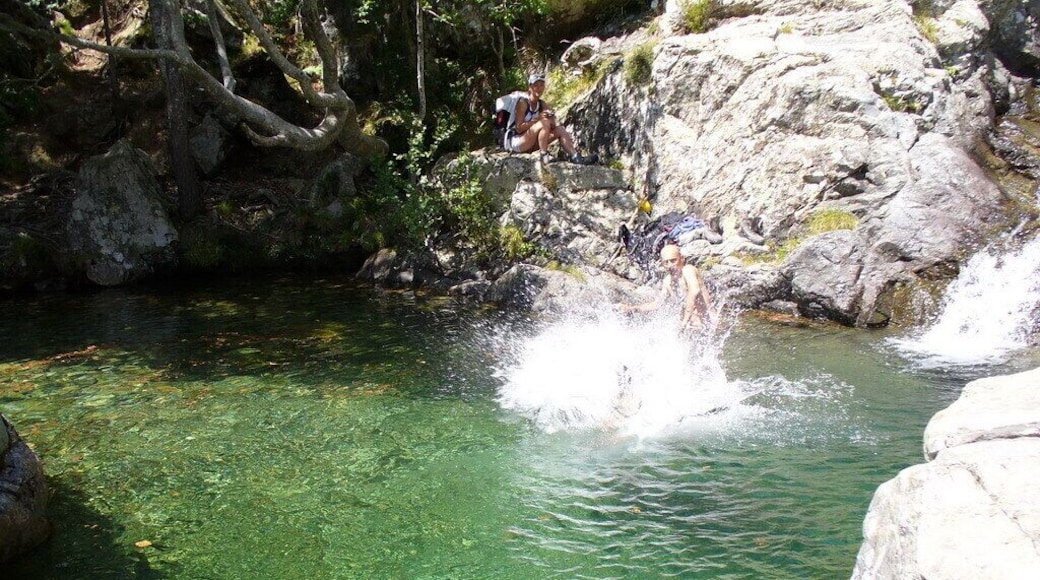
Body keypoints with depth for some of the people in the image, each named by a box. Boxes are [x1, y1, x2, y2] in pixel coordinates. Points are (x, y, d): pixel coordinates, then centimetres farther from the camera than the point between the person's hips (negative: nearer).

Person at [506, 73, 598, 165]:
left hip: (530, 144, 7)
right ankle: (544, 155, -23)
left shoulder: (543, 105, 8)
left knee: (560, 129, -6)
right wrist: (538, 119, -23)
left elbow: (553, 125, 0)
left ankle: (576, 157, -15)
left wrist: (552, 118, -22)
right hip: (516, 142, -7)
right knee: (545, 123, -27)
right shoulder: (523, 103, -12)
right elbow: (519, 128, -19)